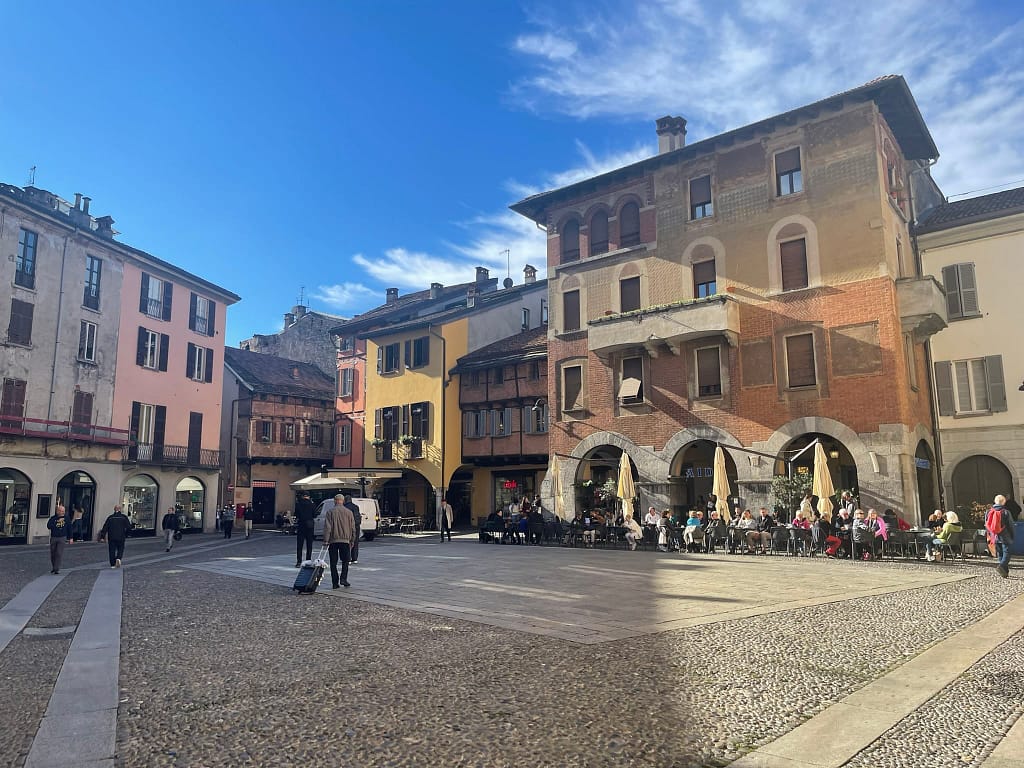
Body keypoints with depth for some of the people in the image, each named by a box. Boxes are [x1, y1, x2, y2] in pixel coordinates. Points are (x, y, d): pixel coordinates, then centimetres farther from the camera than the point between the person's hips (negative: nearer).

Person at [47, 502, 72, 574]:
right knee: (53, 554, 10)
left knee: (59, 553, -12)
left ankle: (57, 569, -8)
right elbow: (48, 526, -15)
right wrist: (57, 521, -21)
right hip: (53, 538, 1)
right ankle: (53, 567, 29)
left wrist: (70, 538, 12)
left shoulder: (66, 518, 3)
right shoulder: (53, 518, 0)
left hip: (62, 538, -1)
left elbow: (69, 528, 11)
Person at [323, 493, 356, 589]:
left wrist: (326, 540, -6)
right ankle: (343, 579, -1)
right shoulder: (349, 512, 4)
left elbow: (327, 527, -8)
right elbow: (353, 528, 7)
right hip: (345, 540, 1)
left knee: (333, 563, 5)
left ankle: (335, 583, 5)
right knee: (345, 561, 12)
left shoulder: (330, 511, -2)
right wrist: (352, 541, 15)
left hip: (333, 540, -1)